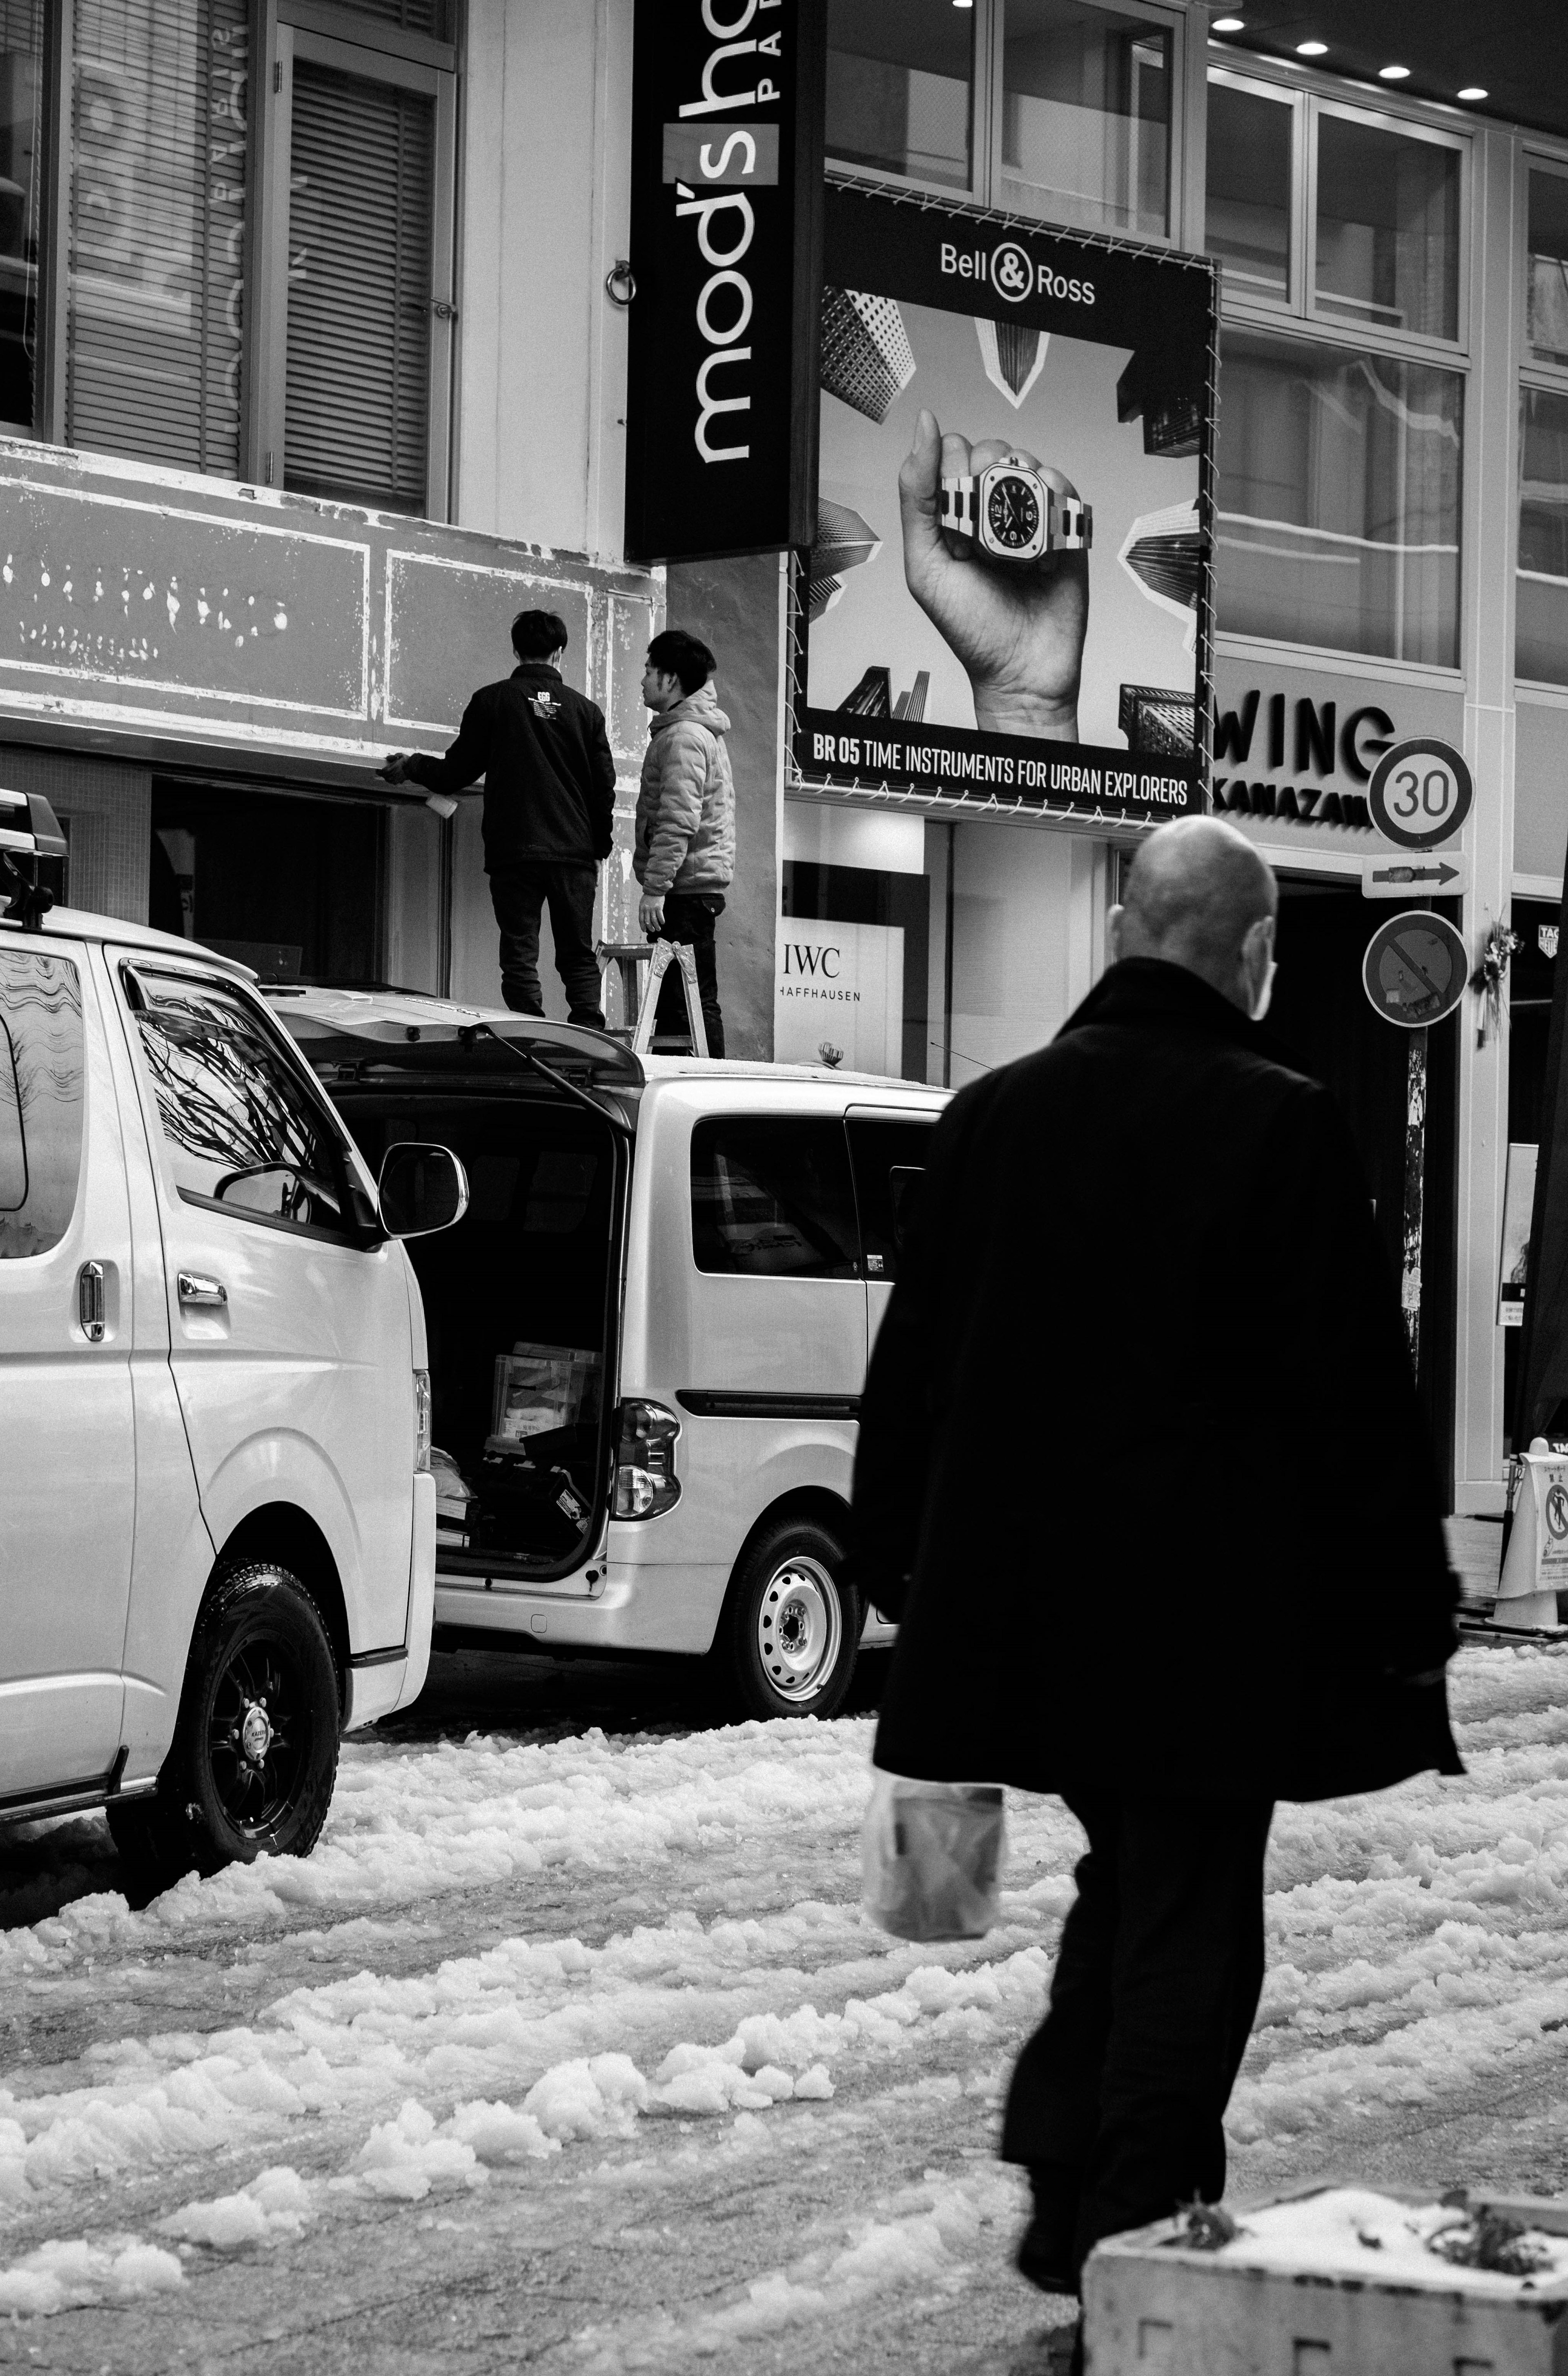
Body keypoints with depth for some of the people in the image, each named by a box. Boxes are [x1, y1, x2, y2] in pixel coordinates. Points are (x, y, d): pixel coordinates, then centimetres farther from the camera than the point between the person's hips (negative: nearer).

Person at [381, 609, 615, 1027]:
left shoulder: (491, 701, 0)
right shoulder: (585, 710, 5)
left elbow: (455, 774, 4)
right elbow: (604, 788, 6)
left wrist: (412, 766, 22)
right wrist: (599, 848, 18)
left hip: (513, 854, -2)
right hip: (574, 852, 2)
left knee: (520, 960, 0)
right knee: (578, 958, 7)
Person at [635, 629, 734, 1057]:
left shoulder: (683, 737, -12)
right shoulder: (703, 732, 22)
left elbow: (679, 821, -20)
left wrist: (655, 887, -22)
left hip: (685, 887, -11)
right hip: (702, 884, 11)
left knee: (691, 1002, -12)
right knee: (671, 1001, 11)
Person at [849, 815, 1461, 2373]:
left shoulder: (994, 1116, 4)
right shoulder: (1282, 1130, -12)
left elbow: (915, 1359, 10)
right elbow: (1353, 1394, -10)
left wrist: (896, 1563, 19)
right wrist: (1403, 1607, -4)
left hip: (1024, 1602, 5)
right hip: (1210, 1606, -5)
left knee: (1123, 1879, 22)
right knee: (1187, 1914, 4)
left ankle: (1062, 2182, 17)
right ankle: (1135, 2239, 4)